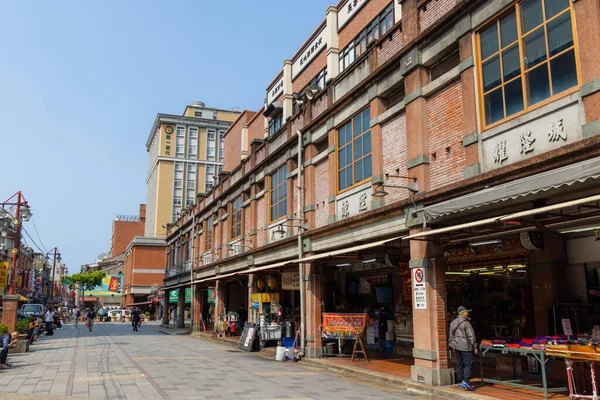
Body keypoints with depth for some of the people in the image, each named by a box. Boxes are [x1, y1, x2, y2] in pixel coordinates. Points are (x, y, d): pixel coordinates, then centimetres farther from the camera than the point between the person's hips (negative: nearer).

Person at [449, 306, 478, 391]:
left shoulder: (453, 323, 11)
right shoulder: (466, 323, -13)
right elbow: (471, 336, -13)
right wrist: (475, 347, -7)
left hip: (456, 346, 8)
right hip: (465, 347, -8)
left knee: (459, 364, 12)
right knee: (468, 364, -5)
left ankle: (461, 381, 17)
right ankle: (466, 381, -15)